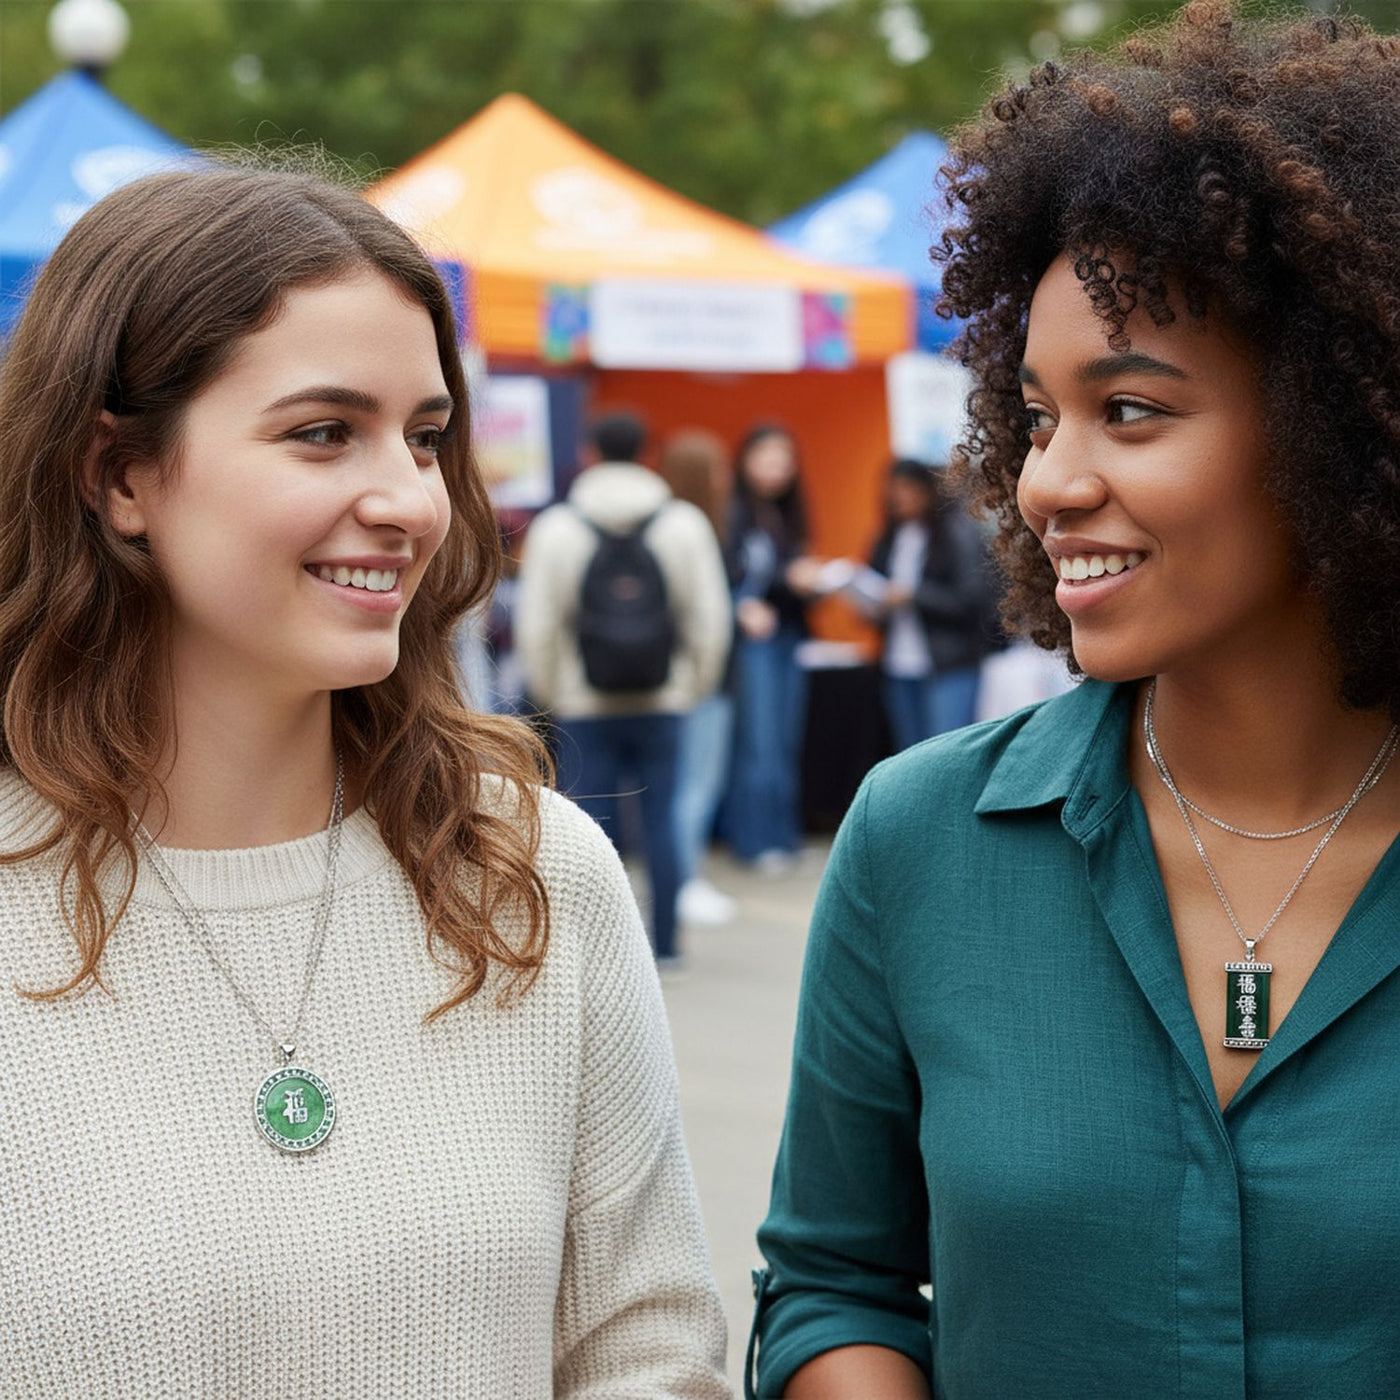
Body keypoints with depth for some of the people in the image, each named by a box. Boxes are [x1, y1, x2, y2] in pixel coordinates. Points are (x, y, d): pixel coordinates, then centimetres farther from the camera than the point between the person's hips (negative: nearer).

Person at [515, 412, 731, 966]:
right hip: (662, 702, 1)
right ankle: (664, 942, 12)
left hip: (584, 707, -1)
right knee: (661, 816, 8)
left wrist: (547, 691, 9)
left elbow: (536, 626, -3)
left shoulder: (554, 528, -3)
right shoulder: (685, 523, 0)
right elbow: (710, 618, 0)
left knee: (593, 823, 3)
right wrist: (696, 685, 12)